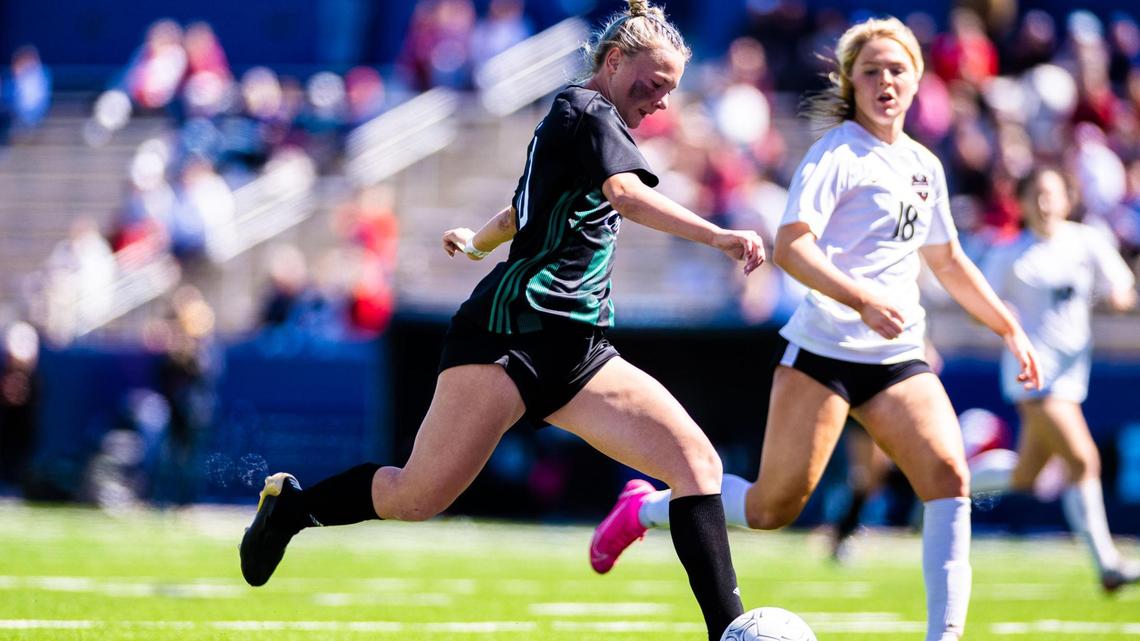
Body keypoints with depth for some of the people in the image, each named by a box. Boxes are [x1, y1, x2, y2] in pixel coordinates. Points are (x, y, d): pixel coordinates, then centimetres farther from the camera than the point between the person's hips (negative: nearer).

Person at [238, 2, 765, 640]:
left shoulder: (589, 122, 24)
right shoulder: (586, 112, -4)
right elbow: (627, 194, -24)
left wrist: (478, 241, 62)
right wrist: (719, 236, -33)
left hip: (576, 356, 9)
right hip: (515, 330, -9)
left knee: (695, 460, -9)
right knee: (419, 496, -10)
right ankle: (290, 503, 16)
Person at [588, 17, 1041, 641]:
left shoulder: (924, 166, 15)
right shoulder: (837, 152, -8)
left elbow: (947, 262, 30)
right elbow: (790, 246, -20)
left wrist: (1009, 328, 26)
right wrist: (862, 300, -31)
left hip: (897, 356, 6)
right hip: (824, 349, -6)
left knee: (949, 477, -16)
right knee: (774, 507, -2)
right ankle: (644, 507, 22)